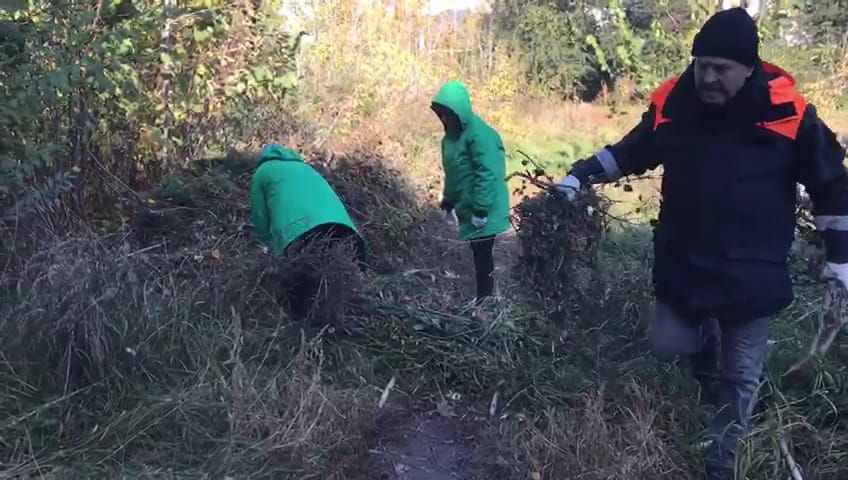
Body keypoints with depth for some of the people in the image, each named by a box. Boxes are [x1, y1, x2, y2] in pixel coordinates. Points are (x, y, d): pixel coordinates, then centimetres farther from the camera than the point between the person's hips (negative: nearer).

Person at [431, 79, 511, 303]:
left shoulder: (478, 134, -19)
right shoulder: (452, 135, 10)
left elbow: (487, 174, -23)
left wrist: (481, 210, -24)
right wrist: (448, 201, 21)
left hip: (484, 210, -9)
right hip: (468, 209, 9)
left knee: (482, 255, -5)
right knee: (479, 254, 15)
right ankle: (484, 298, 24)